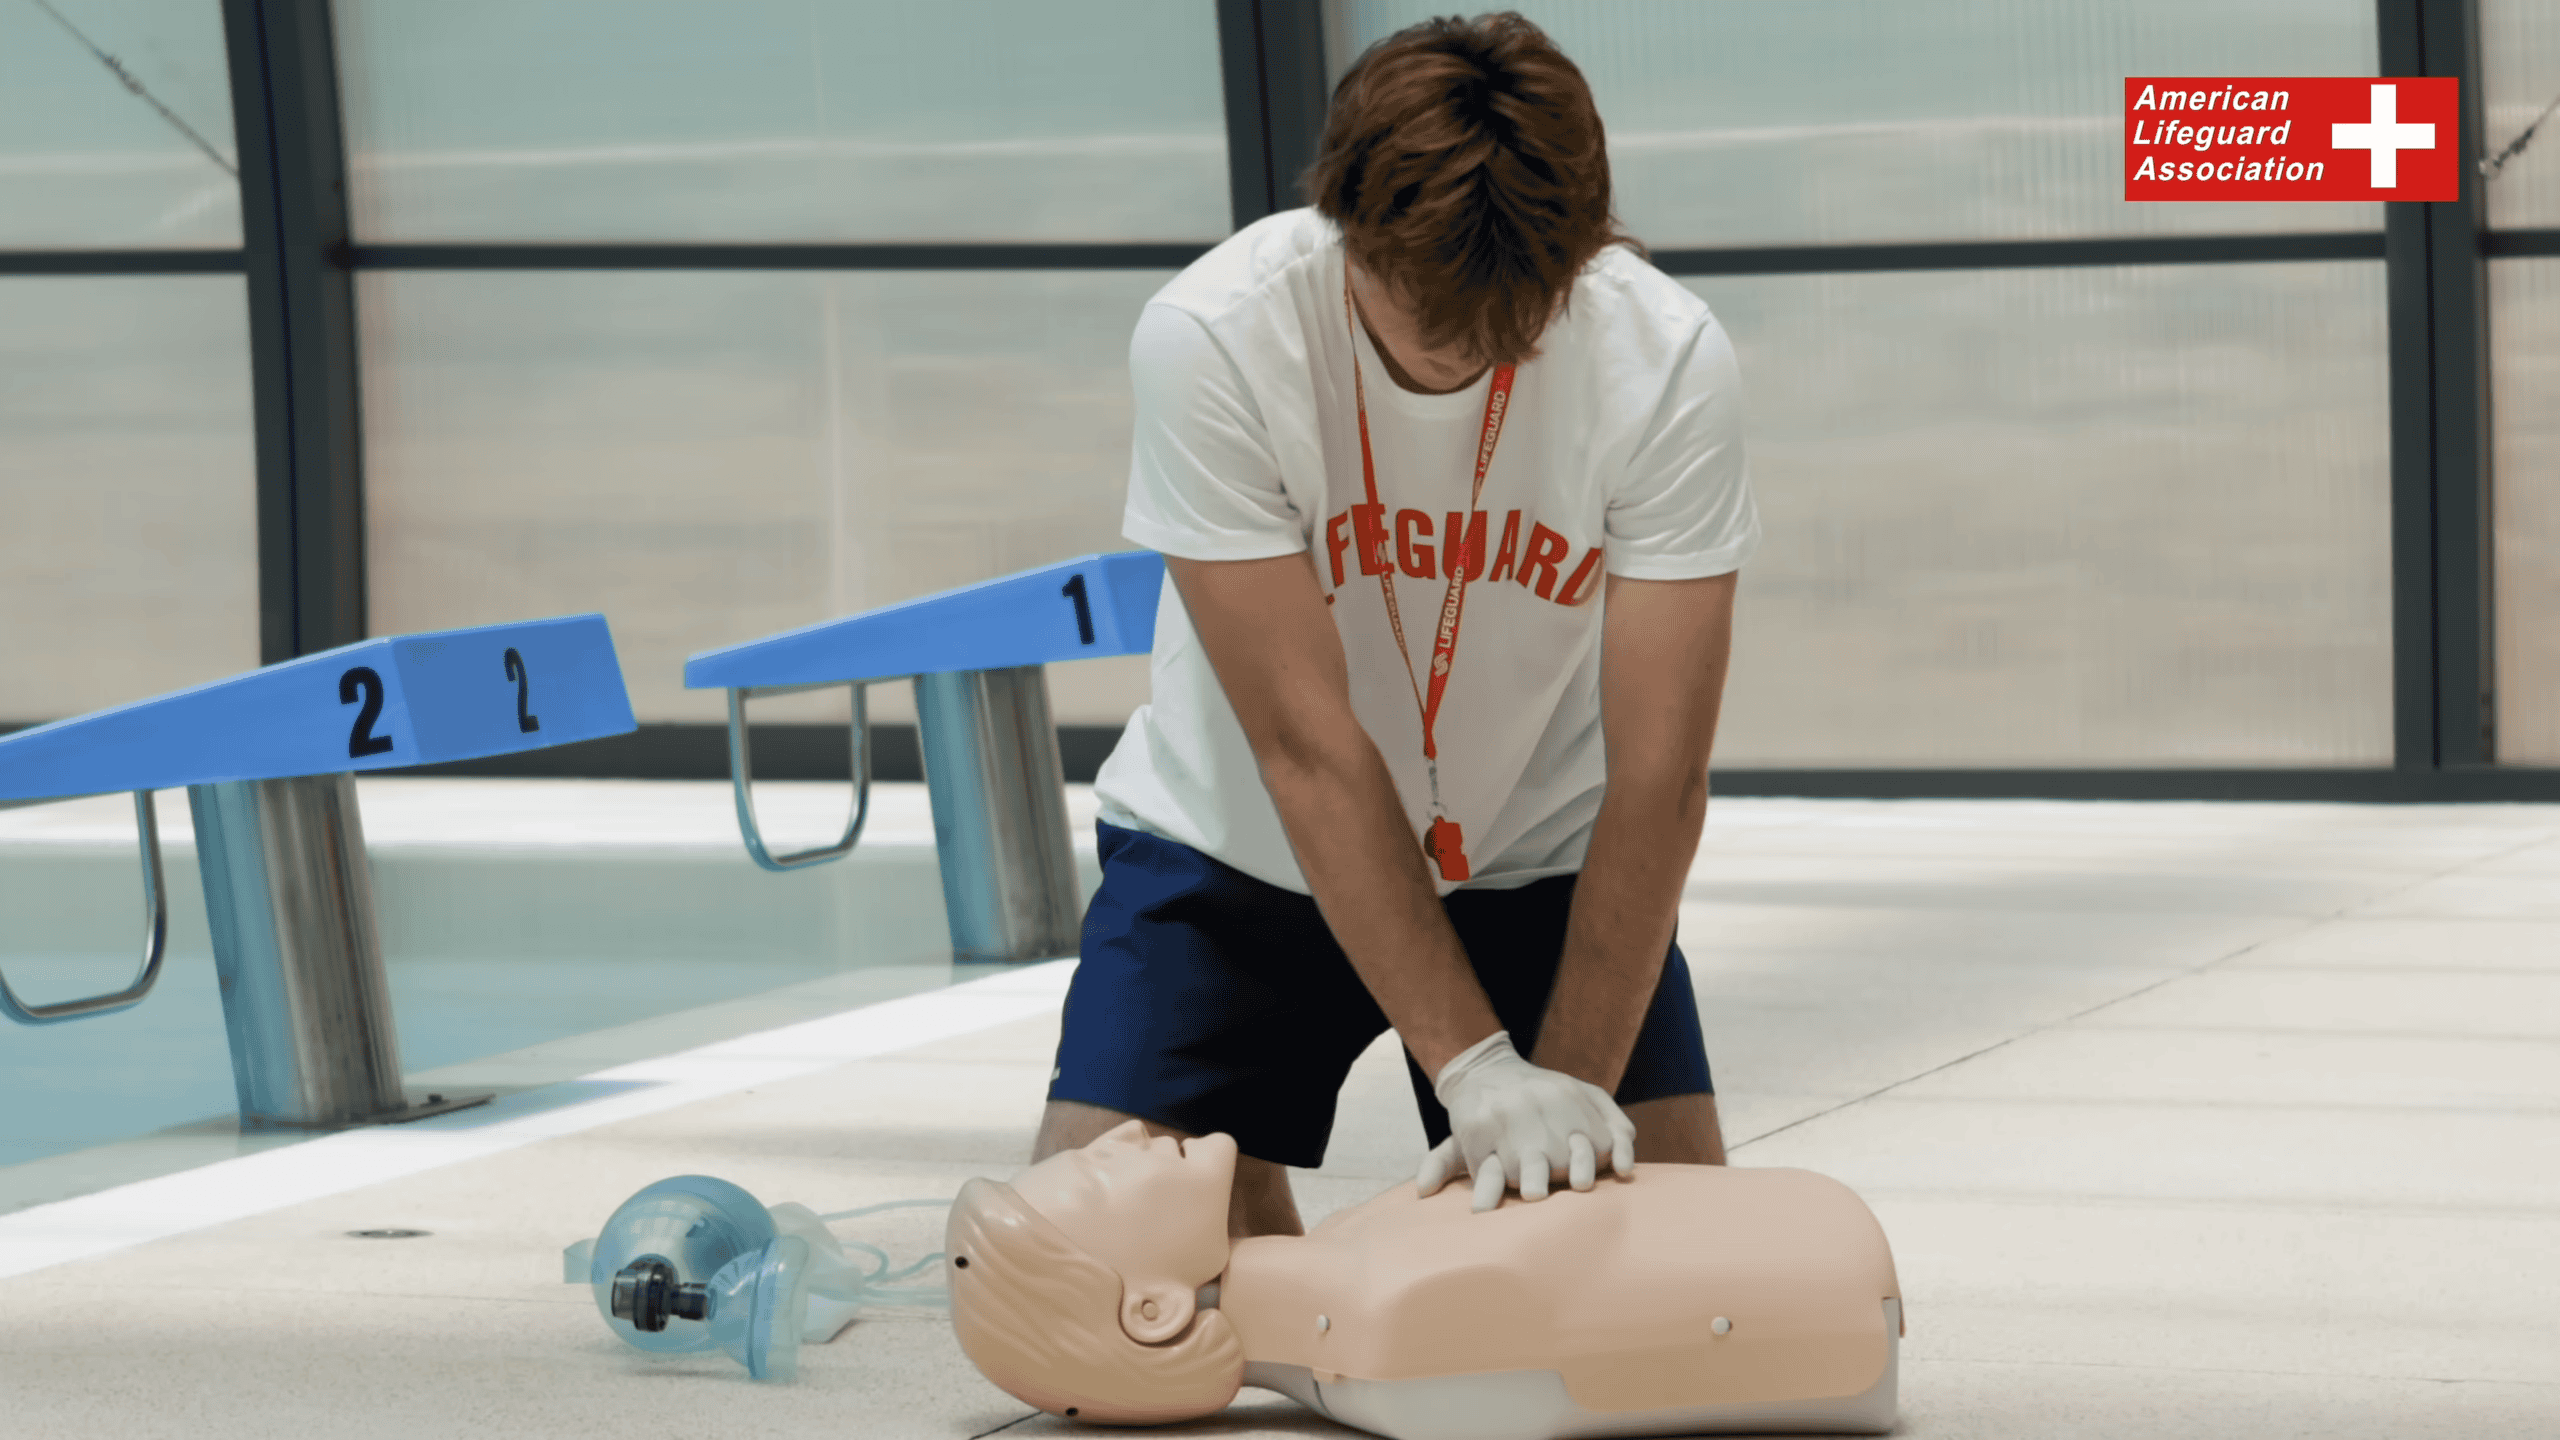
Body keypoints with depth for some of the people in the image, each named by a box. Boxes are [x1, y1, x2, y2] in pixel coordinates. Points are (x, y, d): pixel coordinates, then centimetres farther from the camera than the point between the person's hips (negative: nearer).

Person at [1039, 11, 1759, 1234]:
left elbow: (1657, 775, -20)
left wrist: (1575, 1083, -26)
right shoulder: (1211, 341, -27)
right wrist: (1476, 1069, -30)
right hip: (1244, 847, -1)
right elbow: (1307, 748, -26)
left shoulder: (1666, 362, -23)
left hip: (1540, 859, 1)